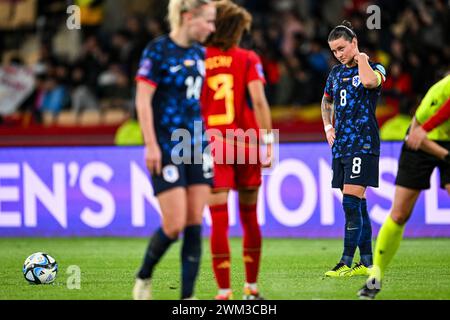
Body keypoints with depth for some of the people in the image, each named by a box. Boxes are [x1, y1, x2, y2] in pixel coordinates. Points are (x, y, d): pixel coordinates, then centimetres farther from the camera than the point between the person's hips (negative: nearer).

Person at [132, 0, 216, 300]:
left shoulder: (199, 53, 11)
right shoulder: (158, 50, -10)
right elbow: (142, 100, -12)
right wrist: (151, 145, -16)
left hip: (197, 146, 7)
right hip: (167, 148, -7)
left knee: (195, 225, 1)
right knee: (175, 225, -8)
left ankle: (187, 297, 3)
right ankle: (144, 277, 18)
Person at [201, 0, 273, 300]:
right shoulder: (248, 59, 0)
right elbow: (258, 101, -11)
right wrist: (268, 143, -11)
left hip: (211, 144, 0)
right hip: (245, 145, 0)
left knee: (219, 221, -2)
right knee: (250, 218, 15)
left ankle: (224, 291, -9)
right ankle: (252, 287, 24)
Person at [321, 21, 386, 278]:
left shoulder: (375, 68, -4)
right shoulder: (336, 73, 16)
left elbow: (368, 81, -30)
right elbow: (327, 102, 33)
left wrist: (361, 58, -12)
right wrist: (328, 126, 16)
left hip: (363, 144, -7)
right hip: (341, 145, 7)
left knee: (351, 202, -15)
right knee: (357, 204, 9)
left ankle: (347, 262, -15)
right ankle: (367, 262, 13)